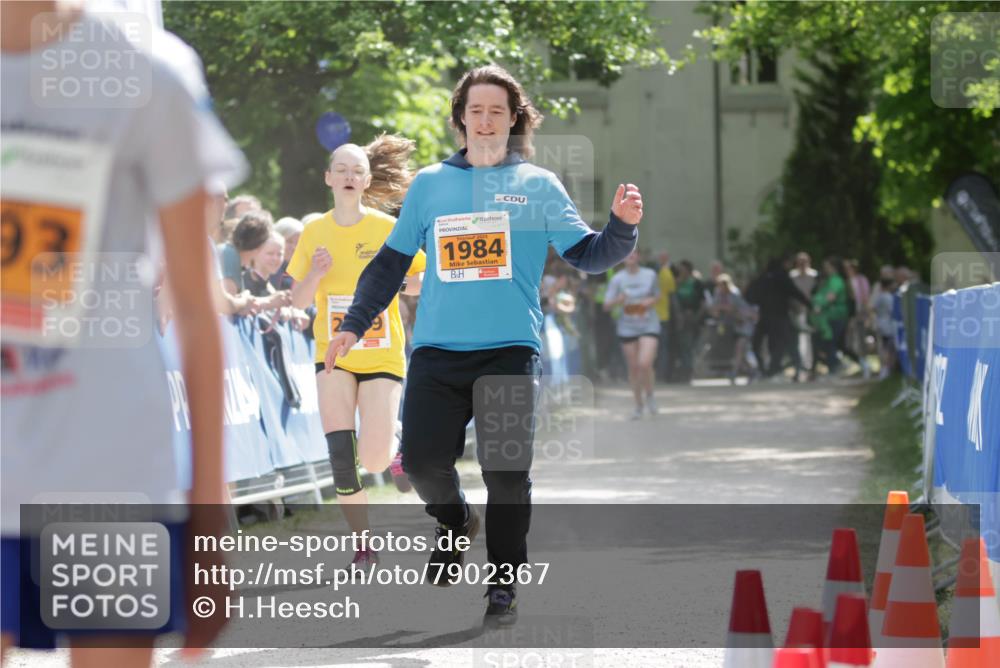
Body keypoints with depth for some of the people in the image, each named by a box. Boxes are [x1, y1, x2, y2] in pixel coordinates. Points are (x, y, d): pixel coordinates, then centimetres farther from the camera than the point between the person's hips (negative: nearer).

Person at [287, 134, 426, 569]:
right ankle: (363, 546, 3)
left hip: (382, 355, -2)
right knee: (341, 455, -12)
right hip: (333, 353, 2)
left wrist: (395, 284, -18)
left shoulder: (388, 229, -5)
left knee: (373, 461, -11)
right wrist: (315, 276, -14)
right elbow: (298, 301, 6)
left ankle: (394, 445, 27)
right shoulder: (314, 234, 2)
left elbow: (424, 281, 2)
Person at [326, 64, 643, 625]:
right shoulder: (430, 184, 13)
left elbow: (587, 254, 4)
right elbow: (392, 261, 18)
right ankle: (456, 525, 28)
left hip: (510, 351, -2)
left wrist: (622, 226, -16)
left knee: (507, 472, -7)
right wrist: (355, 325, 14)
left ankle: (504, 583, 9)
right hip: (436, 351, 2)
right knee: (423, 460, -5)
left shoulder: (539, 185, 8)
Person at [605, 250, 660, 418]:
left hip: (649, 326, -1)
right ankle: (639, 405, 24)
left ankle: (649, 396, 9)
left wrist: (652, 301, -7)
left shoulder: (650, 275, 1)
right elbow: (606, 305, -2)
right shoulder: (617, 279, -2)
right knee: (633, 368, 6)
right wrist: (617, 301, -23)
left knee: (645, 364, -18)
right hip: (627, 328, 1)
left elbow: (657, 296, 15)